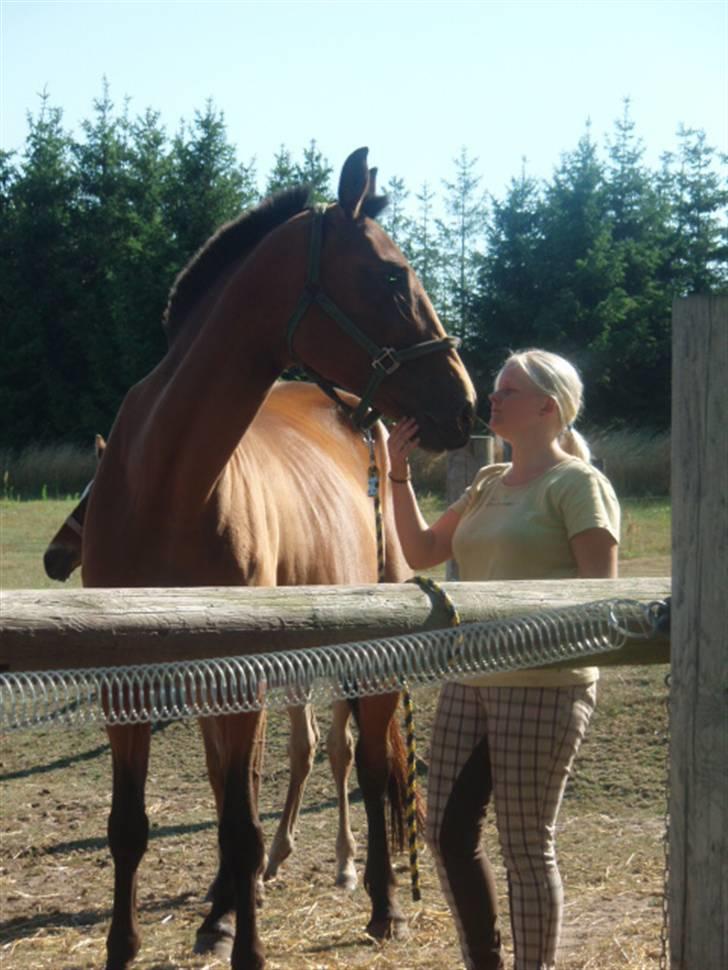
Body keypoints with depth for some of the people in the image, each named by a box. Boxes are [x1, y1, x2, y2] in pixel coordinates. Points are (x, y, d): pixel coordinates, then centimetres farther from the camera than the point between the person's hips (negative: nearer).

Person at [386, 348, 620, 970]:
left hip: (543, 685, -8)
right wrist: (399, 473, 8)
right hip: (470, 682, 8)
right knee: (447, 833, 9)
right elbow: (421, 552, 17)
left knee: (526, 847, -2)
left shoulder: (577, 483, -8)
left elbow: (600, 593, -13)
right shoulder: (489, 483, 15)